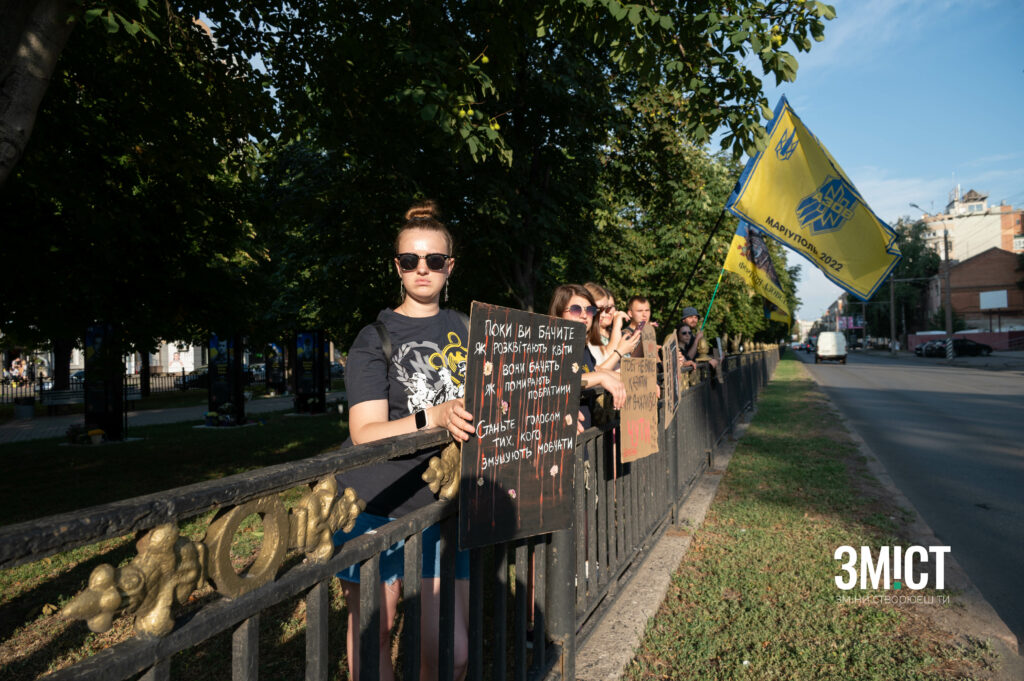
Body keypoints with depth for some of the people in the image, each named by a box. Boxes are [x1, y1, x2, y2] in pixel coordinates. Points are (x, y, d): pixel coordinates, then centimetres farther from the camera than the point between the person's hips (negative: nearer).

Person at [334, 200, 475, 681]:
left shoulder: (466, 330, 9)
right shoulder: (375, 338, -2)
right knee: (373, 631, 13)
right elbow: (365, 434, -14)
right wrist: (435, 418, -30)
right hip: (375, 509, -2)